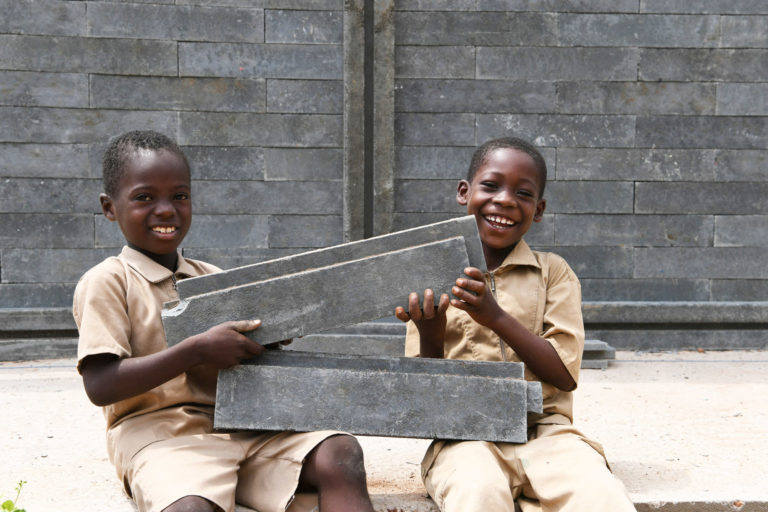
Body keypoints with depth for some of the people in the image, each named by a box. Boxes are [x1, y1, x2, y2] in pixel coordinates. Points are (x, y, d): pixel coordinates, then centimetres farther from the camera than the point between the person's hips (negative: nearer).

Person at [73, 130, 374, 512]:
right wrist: (197, 350, -16)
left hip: (241, 424, 6)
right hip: (161, 434, -5)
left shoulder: (213, 278, 19)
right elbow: (100, 386, -11)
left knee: (340, 453, -20)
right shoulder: (105, 281, 1)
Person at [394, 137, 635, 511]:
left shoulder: (553, 272, 10)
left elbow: (565, 374, -3)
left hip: (543, 430, 1)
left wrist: (497, 317, -15)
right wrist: (430, 341, -13)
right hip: (464, 435, 0)